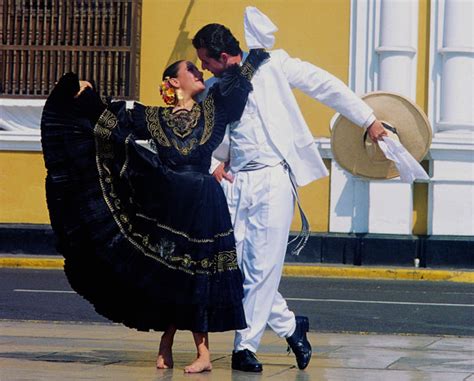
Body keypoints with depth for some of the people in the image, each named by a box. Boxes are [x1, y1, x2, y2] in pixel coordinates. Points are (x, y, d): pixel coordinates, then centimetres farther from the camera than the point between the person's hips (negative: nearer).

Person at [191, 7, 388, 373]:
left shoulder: (272, 65, -1)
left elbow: (326, 86, 2)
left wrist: (368, 120, 0)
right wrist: (218, 162, 4)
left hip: (274, 178, -5)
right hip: (236, 181, 5)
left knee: (263, 267, -7)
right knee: (233, 264, -1)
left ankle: (246, 346, 1)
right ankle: (290, 325, 17)